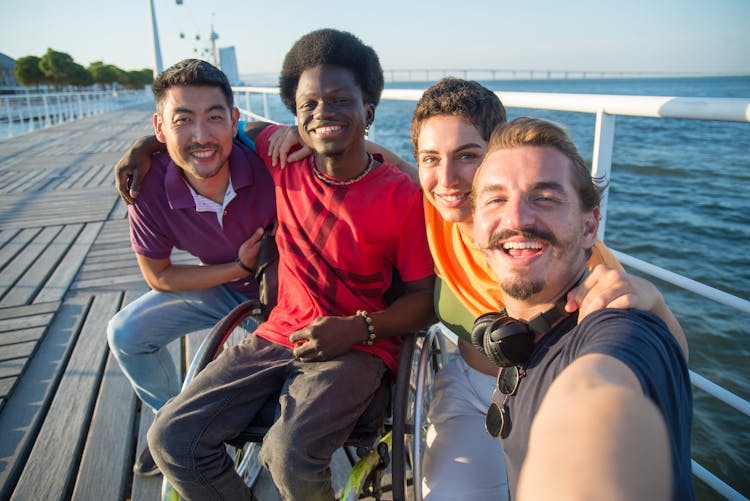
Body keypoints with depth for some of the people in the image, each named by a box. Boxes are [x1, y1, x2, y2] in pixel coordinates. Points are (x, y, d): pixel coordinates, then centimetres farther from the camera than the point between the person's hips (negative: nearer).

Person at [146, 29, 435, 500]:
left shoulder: (403, 196, -12)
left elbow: (425, 298, -7)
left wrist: (357, 328, -22)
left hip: (359, 348, -4)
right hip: (280, 333, 5)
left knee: (290, 454, -29)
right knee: (171, 439, -5)